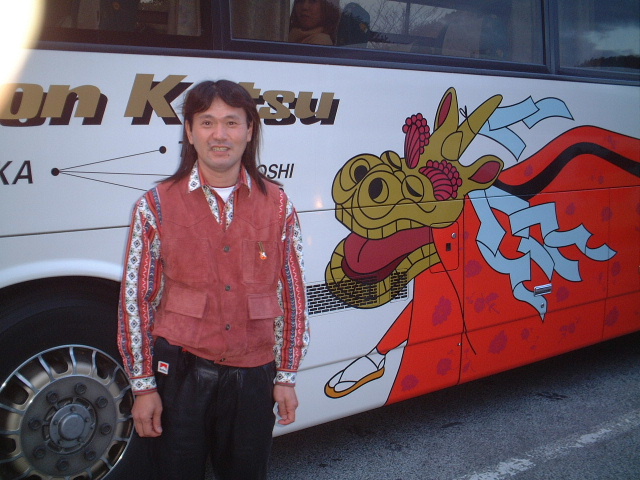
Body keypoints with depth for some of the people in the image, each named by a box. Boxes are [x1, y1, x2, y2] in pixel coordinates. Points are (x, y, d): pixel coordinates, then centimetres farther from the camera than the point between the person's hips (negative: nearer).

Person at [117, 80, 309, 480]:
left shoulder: (277, 205, 1)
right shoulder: (156, 206, -3)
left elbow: (293, 295, 5)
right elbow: (136, 299, -1)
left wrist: (287, 376, 4)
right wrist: (143, 386, -3)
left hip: (253, 376, 1)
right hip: (180, 371, -1)